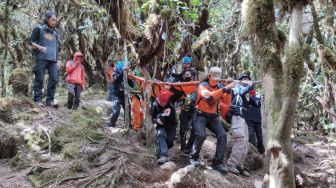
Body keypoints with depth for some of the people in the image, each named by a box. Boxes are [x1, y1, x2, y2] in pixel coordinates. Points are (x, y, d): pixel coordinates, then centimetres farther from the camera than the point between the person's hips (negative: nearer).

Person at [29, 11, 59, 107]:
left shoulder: (55, 33, 22)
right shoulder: (39, 29, 7)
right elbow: (31, 41, 0)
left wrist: (58, 60, 15)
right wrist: (39, 47, -18)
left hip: (52, 59, 5)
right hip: (41, 58, -5)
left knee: (53, 79, -5)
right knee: (40, 78, -7)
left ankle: (50, 100, -4)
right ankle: (38, 99, -5)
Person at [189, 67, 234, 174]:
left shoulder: (219, 87, 5)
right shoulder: (202, 85, -11)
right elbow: (208, 96, -34)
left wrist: (228, 91, -16)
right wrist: (224, 89, -39)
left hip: (212, 116, 5)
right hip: (200, 115, -5)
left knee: (222, 135, -13)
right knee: (201, 135, -27)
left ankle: (217, 162, -4)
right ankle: (194, 157, 0)